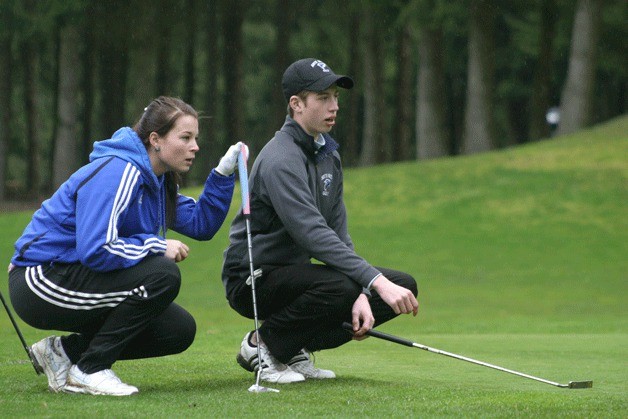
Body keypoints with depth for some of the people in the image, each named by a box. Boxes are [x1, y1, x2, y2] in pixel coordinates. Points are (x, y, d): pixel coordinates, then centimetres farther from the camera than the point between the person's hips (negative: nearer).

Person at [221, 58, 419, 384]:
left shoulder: (327, 153, 8)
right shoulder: (281, 160, -22)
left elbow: (338, 233, 5)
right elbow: (315, 235, -32)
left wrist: (361, 293, -12)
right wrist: (377, 283, -38)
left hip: (294, 270, 9)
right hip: (252, 280, -9)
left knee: (402, 286, -1)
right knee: (339, 287, -36)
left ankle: (296, 348, 5)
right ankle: (263, 344, -10)